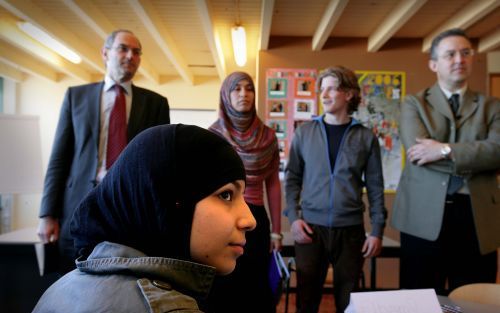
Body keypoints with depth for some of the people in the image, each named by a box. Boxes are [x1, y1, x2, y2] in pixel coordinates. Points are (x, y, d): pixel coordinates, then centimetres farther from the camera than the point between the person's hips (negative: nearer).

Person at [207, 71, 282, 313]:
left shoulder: (267, 136, 3)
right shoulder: (212, 135, -2)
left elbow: (273, 185, 5)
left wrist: (276, 229, 4)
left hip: (255, 219, 2)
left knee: (255, 286, 11)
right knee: (220, 286, 10)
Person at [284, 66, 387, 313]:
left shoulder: (366, 137, 1)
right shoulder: (304, 132, 2)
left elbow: (375, 187, 3)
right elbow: (292, 178, 4)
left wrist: (377, 230, 0)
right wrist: (293, 217, -6)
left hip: (350, 229, 0)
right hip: (310, 227, 0)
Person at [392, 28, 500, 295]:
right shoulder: (414, 103, 6)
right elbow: (416, 150, -12)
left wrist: (446, 150, -16)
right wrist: (474, 161, -9)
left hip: (477, 217, 2)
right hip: (424, 215, -2)